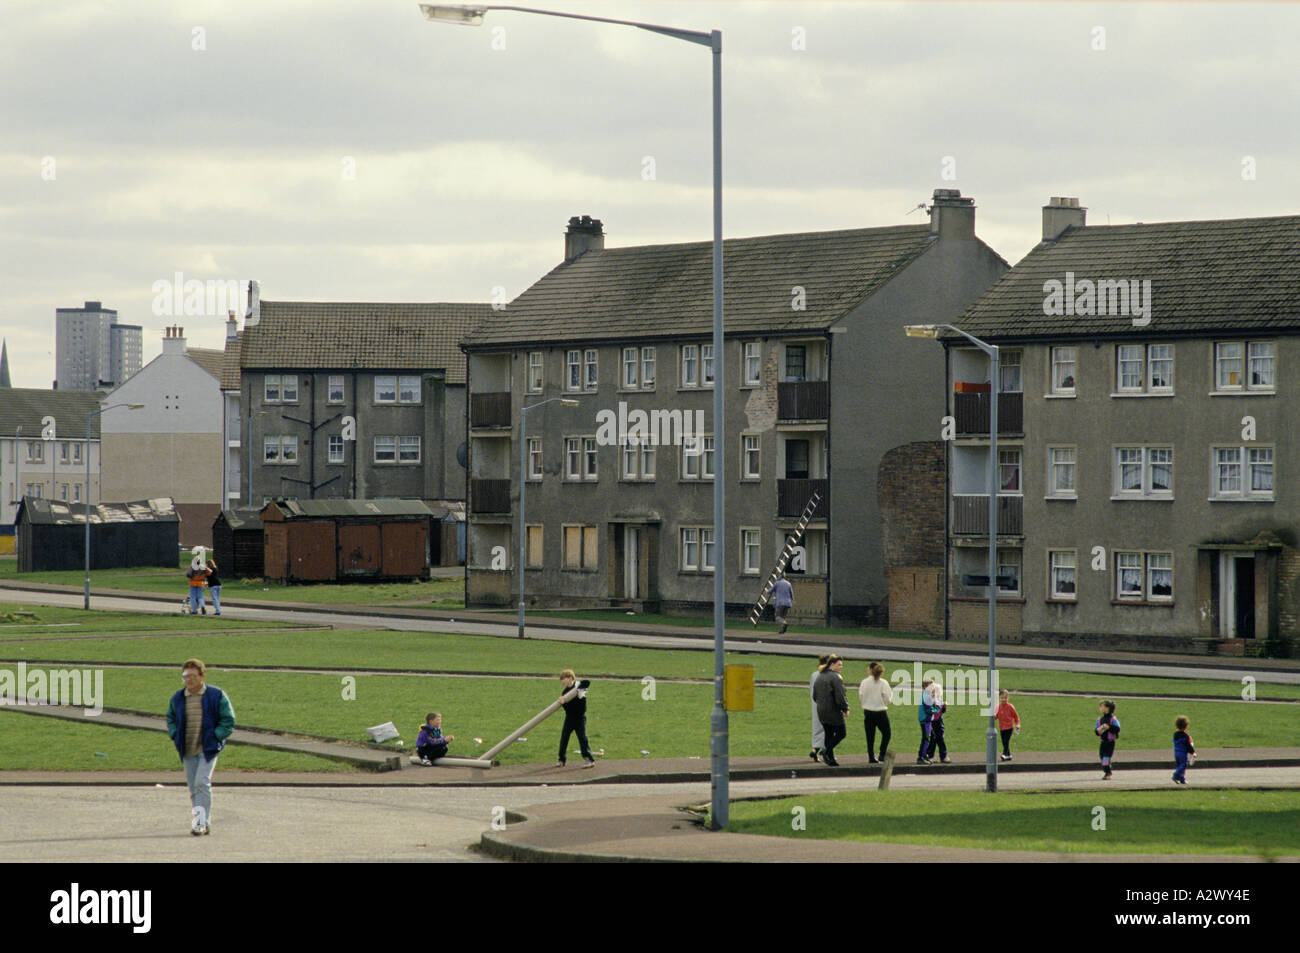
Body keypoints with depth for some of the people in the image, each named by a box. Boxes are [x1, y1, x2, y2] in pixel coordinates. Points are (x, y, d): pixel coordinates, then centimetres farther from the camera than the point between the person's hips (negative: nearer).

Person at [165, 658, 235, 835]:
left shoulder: (217, 696, -5)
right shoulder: (178, 698, 6)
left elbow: (228, 721, -1)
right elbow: (170, 719, 23)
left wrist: (215, 738, -10)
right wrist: (175, 736, 7)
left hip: (208, 749, -5)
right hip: (188, 751, 5)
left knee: (202, 783, -17)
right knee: (193, 787, 7)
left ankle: (202, 822, -15)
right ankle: (204, 822, 17)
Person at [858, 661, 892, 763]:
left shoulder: (864, 682, -6)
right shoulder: (883, 683, -10)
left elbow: (861, 697, 0)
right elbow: (887, 699, -8)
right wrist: (891, 692, 11)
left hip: (868, 712, 2)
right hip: (880, 712, -2)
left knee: (870, 736, 9)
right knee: (886, 734, 13)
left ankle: (871, 757, 9)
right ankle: (882, 755, 2)